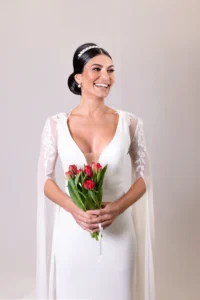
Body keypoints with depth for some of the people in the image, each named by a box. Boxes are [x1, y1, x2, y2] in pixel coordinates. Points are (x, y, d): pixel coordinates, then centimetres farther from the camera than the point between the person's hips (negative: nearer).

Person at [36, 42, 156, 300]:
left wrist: (117, 207, -15)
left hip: (118, 229, 1)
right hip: (71, 229, 0)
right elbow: (45, 179, 0)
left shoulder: (130, 122, -3)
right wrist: (74, 209, -17)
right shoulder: (56, 124, -4)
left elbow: (144, 176, 2)